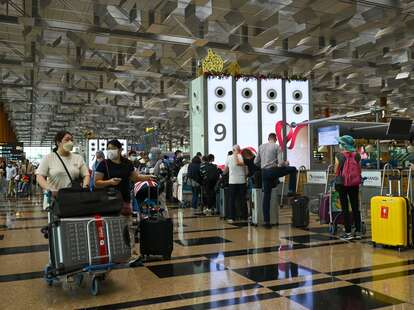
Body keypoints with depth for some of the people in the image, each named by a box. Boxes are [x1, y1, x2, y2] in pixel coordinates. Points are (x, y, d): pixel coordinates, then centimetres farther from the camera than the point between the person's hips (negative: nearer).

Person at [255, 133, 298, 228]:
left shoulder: (261, 147, 11)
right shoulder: (277, 147, -2)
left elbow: (256, 162, 12)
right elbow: (281, 163, -9)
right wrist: (286, 163, 13)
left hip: (264, 173, 5)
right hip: (274, 171, -4)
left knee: (266, 196, 10)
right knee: (293, 170, 17)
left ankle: (266, 221, 10)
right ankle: (291, 190, 13)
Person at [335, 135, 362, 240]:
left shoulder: (339, 156, -10)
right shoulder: (357, 155, -1)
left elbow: (336, 171, -4)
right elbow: (359, 170, 6)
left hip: (342, 183, -3)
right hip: (354, 184, 3)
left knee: (345, 208, 3)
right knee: (355, 207, 11)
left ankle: (348, 232, 5)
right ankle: (358, 231, 16)